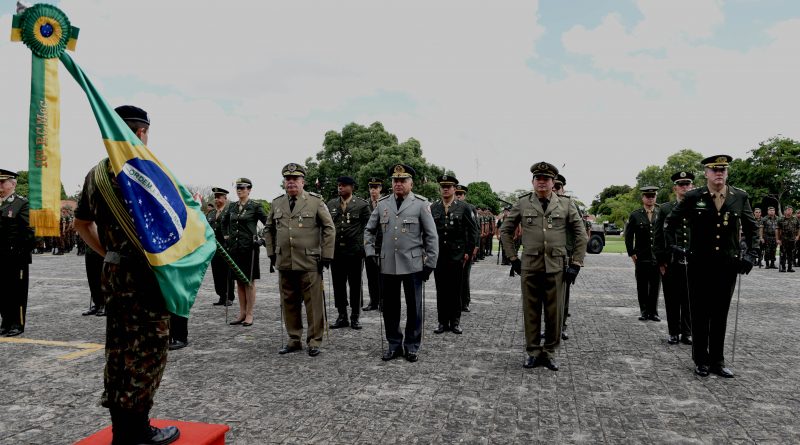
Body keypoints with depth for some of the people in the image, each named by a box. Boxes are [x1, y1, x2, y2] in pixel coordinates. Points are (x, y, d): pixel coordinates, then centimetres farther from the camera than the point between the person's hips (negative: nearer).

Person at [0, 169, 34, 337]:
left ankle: (17, 324, 10)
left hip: (16, 256, -6)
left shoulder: (22, 203, -6)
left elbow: (28, 230, -10)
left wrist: (25, 251, -13)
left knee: (17, 292, 2)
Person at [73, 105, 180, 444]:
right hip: (144, 273, -8)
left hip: (112, 272, 8)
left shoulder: (95, 173, 11)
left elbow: (81, 223, 19)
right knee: (146, 351, 1)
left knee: (118, 349, 14)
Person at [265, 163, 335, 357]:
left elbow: (329, 229, -1)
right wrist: (271, 253, 14)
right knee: (289, 304, 11)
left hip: (310, 263, -4)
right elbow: (269, 230, 21)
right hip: (284, 264, 4)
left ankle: (314, 341, 13)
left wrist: (326, 256, -5)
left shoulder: (316, 201, -2)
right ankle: (294, 340, 24)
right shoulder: (277, 203, 9)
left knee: (314, 304, 1)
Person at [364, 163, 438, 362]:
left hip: (413, 265, -3)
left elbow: (432, 236, -2)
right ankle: (394, 344, 24)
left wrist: (430, 264, -5)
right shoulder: (382, 204, 8)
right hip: (387, 265, 3)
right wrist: (370, 252, 6)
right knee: (390, 307, 9)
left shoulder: (421, 204, -2)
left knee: (414, 307, 5)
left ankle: (412, 346, 20)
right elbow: (369, 230, 17)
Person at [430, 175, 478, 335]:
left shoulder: (463, 208, 1)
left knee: (455, 290, 4)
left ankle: (455, 322, 15)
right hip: (438, 256, 2)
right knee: (441, 290, 6)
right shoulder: (433, 208, 6)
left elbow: (472, 231, 3)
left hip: (456, 256, -2)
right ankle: (442, 322, 15)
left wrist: (468, 251, -2)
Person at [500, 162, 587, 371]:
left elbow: (581, 235, 7)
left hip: (556, 267, 0)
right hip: (529, 267, 0)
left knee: (555, 312, 5)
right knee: (531, 311, 6)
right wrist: (513, 258, 6)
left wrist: (576, 263, 1)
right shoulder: (522, 204, 4)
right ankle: (533, 351, 19)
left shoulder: (566, 204, 4)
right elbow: (506, 231, 11)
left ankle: (550, 352, 21)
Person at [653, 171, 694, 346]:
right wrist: (661, 261, -2)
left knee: (689, 299, 6)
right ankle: (674, 332, 17)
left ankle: (687, 333, 18)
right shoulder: (665, 209, 5)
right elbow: (658, 238, 3)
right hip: (671, 263, -1)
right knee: (672, 299, 5)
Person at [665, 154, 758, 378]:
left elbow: (751, 229, 12)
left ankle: (717, 361, 21)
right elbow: (670, 222, 7)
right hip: (700, 266, -2)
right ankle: (701, 360, 18)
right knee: (700, 315, 6)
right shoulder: (692, 198, -4)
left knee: (720, 315, 9)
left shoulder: (740, 197, 2)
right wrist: (673, 246, -1)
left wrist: (751, 255, 3)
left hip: (728, 267, 2)